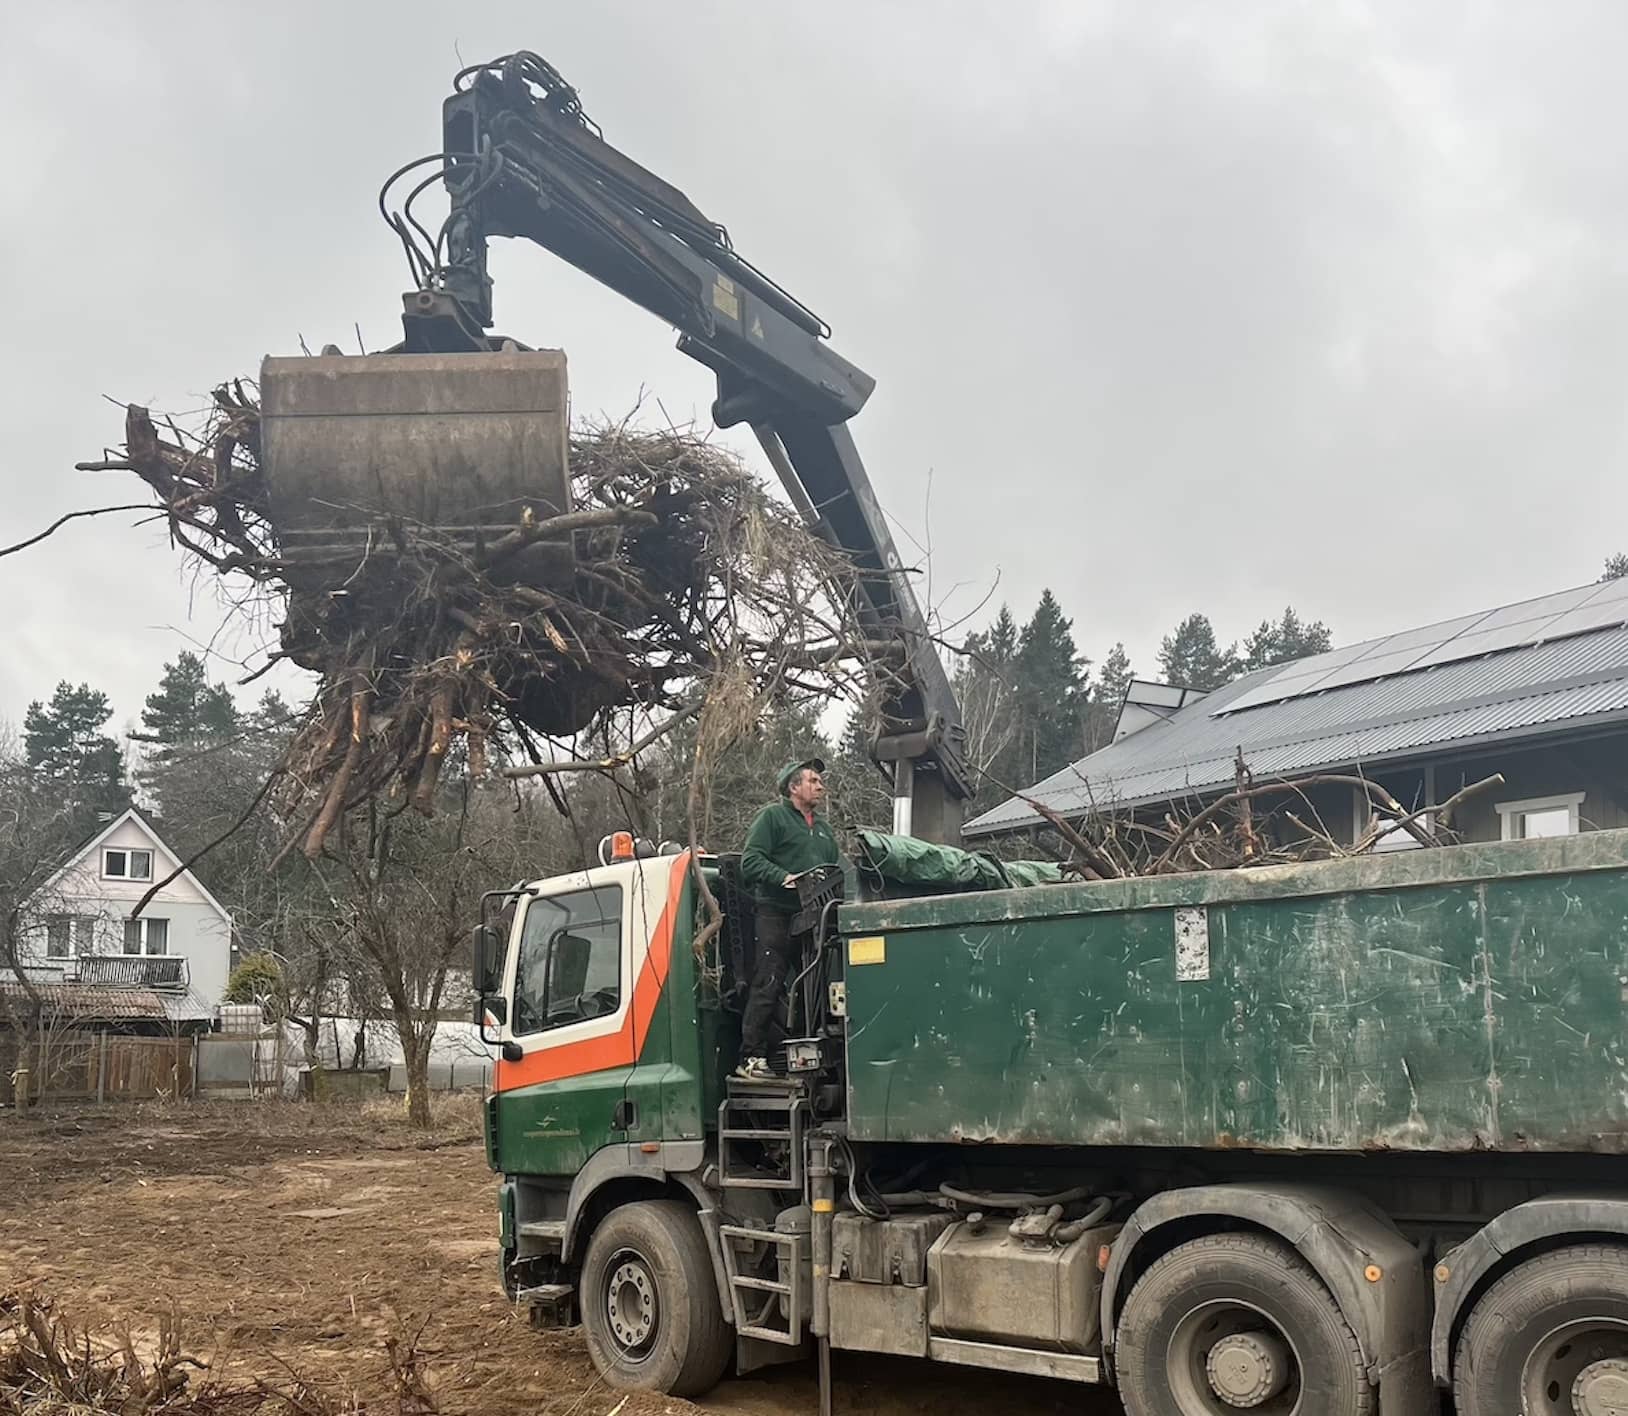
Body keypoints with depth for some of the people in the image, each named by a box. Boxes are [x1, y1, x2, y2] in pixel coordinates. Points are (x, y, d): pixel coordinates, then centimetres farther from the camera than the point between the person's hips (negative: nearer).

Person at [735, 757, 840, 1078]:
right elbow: (750, 861, -8)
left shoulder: (824, 828, 25)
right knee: (767, 986, -10)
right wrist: (784, 877, -21)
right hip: (777, 915, -7)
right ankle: (752, 1057, -8)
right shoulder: (772, 816, 3)